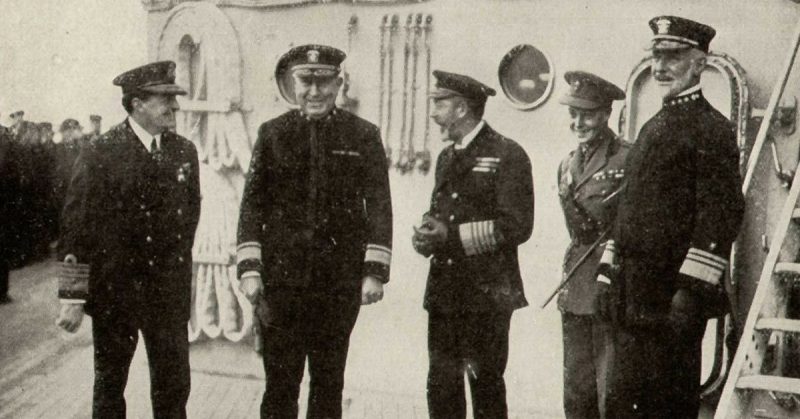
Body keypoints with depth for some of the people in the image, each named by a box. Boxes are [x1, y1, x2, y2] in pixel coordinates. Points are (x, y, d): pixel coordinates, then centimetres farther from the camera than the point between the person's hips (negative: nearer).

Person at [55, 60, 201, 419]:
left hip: (169, 292, 4)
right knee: (109, 386, 12)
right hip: (114, 290, -3)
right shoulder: (100, 155, -11)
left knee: (174, 386, 6)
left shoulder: (185, 152, 4)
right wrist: (72, 298, -12)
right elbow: (76, 229, -11)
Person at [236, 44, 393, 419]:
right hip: (281, 276, 0)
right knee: (280, 382, 2)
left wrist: (375, 272, -5)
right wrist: (249, 269, -3)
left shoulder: (363, 135, 3)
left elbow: (379, 207, 1)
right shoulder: (272, 133, 5)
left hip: (340, 279, 0)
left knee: (329, 381, 10)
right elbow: (252, 205, 5)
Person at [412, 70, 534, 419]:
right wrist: (427, 235, 0)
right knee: (441, 385, 7)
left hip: (487, 294, -6)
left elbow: (517, 226, -13)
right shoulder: (446, 157, 17)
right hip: (444, 291, 6)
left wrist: (452, 236, -17)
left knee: (486, 385, 2)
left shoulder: (507, 155, -7)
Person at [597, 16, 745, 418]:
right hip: (634, 295, 8)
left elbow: (721, 215, -15)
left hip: (673, 296, -8)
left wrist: (691, 293, -20)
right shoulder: (652, 127, 19)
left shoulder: (713, 129, -7)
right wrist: (609, 272, 17)